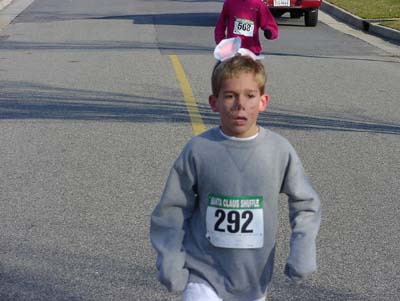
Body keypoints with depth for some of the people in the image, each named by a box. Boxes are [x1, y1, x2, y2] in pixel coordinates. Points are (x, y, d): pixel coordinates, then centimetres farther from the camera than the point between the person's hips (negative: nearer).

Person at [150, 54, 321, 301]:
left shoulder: (280, 150, -7)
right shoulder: (198, 150, -11)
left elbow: (305, 203, 5)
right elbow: (172, 209, -2)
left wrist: (303, 252, -6)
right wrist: (170, 262, -7)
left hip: (253, 277, 2)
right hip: (203, 276, -2)